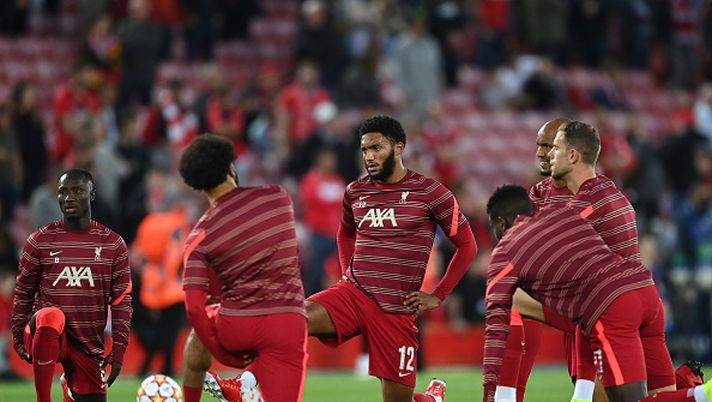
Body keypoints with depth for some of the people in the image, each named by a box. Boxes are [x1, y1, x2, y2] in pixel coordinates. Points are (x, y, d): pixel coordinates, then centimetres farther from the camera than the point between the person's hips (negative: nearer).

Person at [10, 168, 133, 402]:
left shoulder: (112, 244, 5)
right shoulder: (40, 241, 3)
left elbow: (121, 301, 5)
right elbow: (23, 294, 11)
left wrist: (119, 350, -2)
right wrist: (18, 339, 7)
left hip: (89, 347, 3)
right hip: (45, 336, -3)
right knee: (51, 316, -37)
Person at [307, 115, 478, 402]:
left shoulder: (429, 192, -4)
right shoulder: (356, 192, 9)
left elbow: (467, 246, 4)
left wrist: (437, 297, 0)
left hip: (396, 310, -3)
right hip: (354, 293, 3)